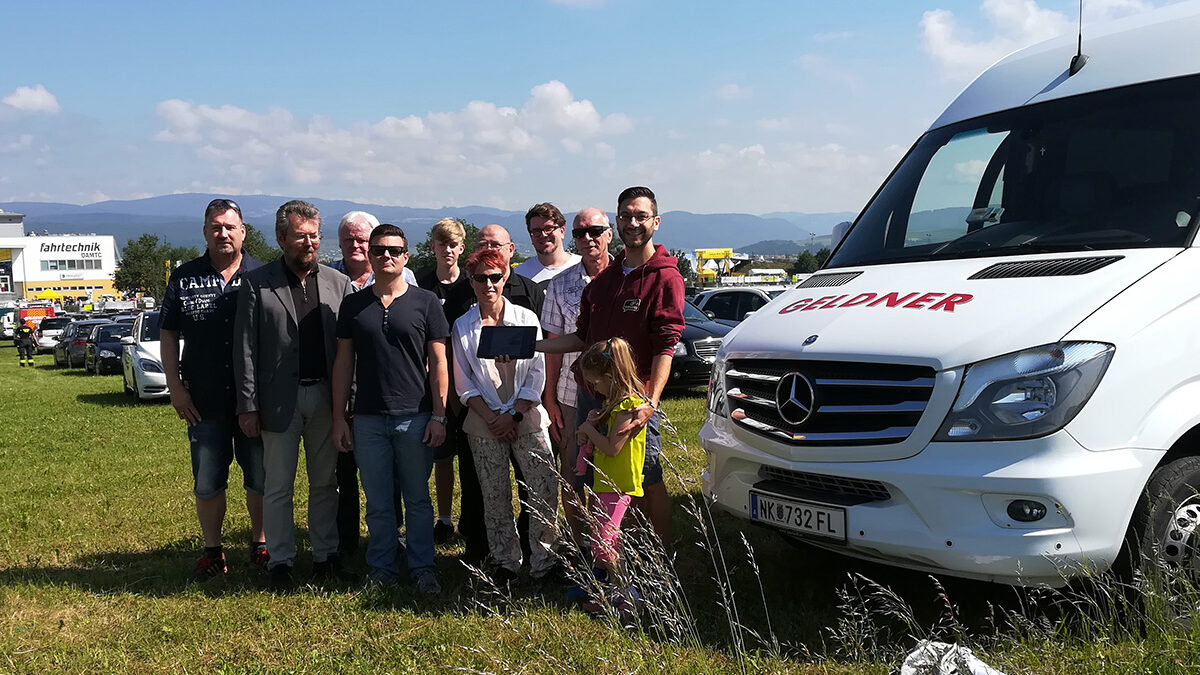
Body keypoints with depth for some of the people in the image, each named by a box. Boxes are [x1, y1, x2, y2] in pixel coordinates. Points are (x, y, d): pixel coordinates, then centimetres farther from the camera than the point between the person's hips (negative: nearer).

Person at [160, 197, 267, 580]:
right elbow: (168, 335, 7)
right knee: (207, 482, 9)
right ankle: (212, 551, 24)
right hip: (203, 402, 1)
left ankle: (260, 544, 26)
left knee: (260, 478, 9)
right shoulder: (184, 278, 4)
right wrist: (174, 386, -1)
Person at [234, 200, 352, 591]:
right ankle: (280, 561, 20)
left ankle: (325, 554, 25)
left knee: (325, 482, 12)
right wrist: (248, 406, -7)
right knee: (278, 487, 7)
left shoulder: (339, 284, 5)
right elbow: (245, 348, -2)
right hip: (279, 400, -2)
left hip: (326, 397, 2)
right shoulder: (257, 284, -1)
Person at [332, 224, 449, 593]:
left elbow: (438, 362, 1)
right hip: (368, 419, 2)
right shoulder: (353, 304, 8)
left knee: (418, 499, 8)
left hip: (415, 418, -2)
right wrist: (338, 417, 5)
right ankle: (382, 567, 23)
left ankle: (422, 567, 20)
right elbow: (343, 362, 9)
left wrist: (438, 416, -4)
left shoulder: (425, 302, 1)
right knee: (378, 502, 9)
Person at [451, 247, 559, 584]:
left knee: (544, 493, -5)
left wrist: (514, 415, -8)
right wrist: (491, 418, -6)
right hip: (484, 425, 1)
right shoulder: (462, 327, 5)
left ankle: (544, 562, 7)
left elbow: (537, 374, 1)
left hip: (526, 419, 0)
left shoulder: (526, 318, 3)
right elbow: (463, 382, 4)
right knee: (495, 498, 6)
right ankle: (506, 561, 21)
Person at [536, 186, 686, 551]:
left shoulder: (665, 277, -6)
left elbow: (665, 346, -14)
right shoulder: (604, 277, 14)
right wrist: (531, 346, 9)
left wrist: (651, 401, -26)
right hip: (590, 394, 6)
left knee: (649, 483, 3)